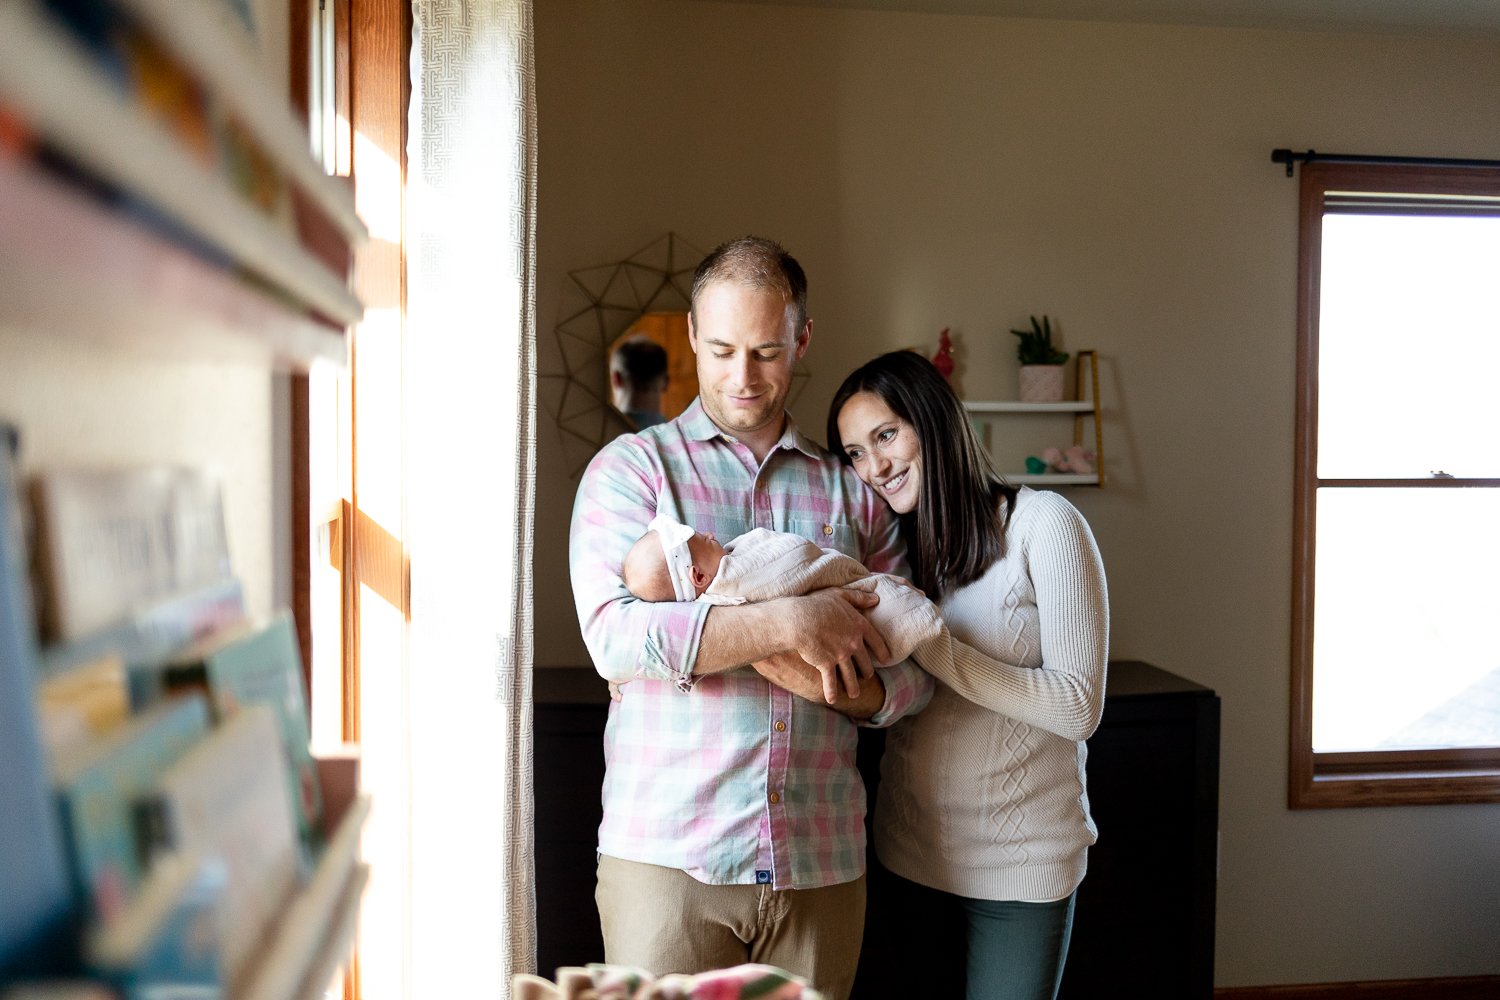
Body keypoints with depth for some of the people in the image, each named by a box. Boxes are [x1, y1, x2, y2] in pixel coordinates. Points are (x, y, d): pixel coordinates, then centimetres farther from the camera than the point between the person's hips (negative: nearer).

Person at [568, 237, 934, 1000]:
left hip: (822, 864, 3)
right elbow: (613, 635, -12)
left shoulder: (854, 490, 12)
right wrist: (786, 624, -17)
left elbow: (916, 669, 9)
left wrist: (848, 688, -13)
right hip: (667, 857, -2)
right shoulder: (632, 466, 4)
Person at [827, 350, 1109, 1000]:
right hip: (906, 848, 5)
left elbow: (1079, 707, -17)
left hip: (1019, 855, -5)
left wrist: (933, 647, -22)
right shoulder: (893, 545, 7)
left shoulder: (1043, 524, -12)